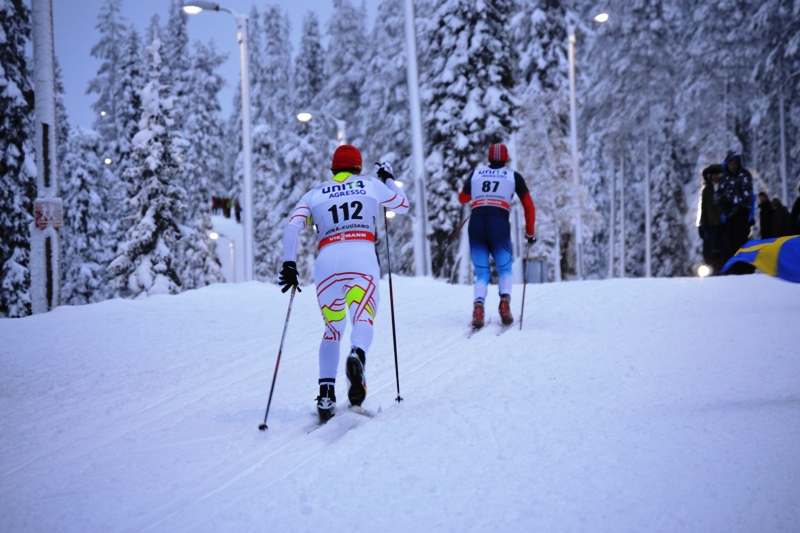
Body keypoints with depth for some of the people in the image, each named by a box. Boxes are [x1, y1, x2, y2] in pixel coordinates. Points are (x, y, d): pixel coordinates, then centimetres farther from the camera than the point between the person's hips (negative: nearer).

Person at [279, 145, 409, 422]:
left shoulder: (315, 193, 22)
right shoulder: (371, 184, 21)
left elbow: (293, 226, 6)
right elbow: (403, 205, 37)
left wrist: (289, 264, 4)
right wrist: (388, 178, 51)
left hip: (327, 261, 2)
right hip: (362, 257, -2)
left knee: (332, 329, 15)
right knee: (363, 320, -11)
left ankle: (326, 394, 0)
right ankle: (357, 356, -47)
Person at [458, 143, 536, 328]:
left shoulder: (476, 172, 17)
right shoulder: (513, 175, 13)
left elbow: (462, 198, 30)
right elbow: (528, 205, 13)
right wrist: (530, 232, 23)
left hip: (476, 224, 1)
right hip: (499, 225, -1)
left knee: (482, 273, 13)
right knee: (504, 269, 20)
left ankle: (478, 304, -15)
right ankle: (505, 301, -6)